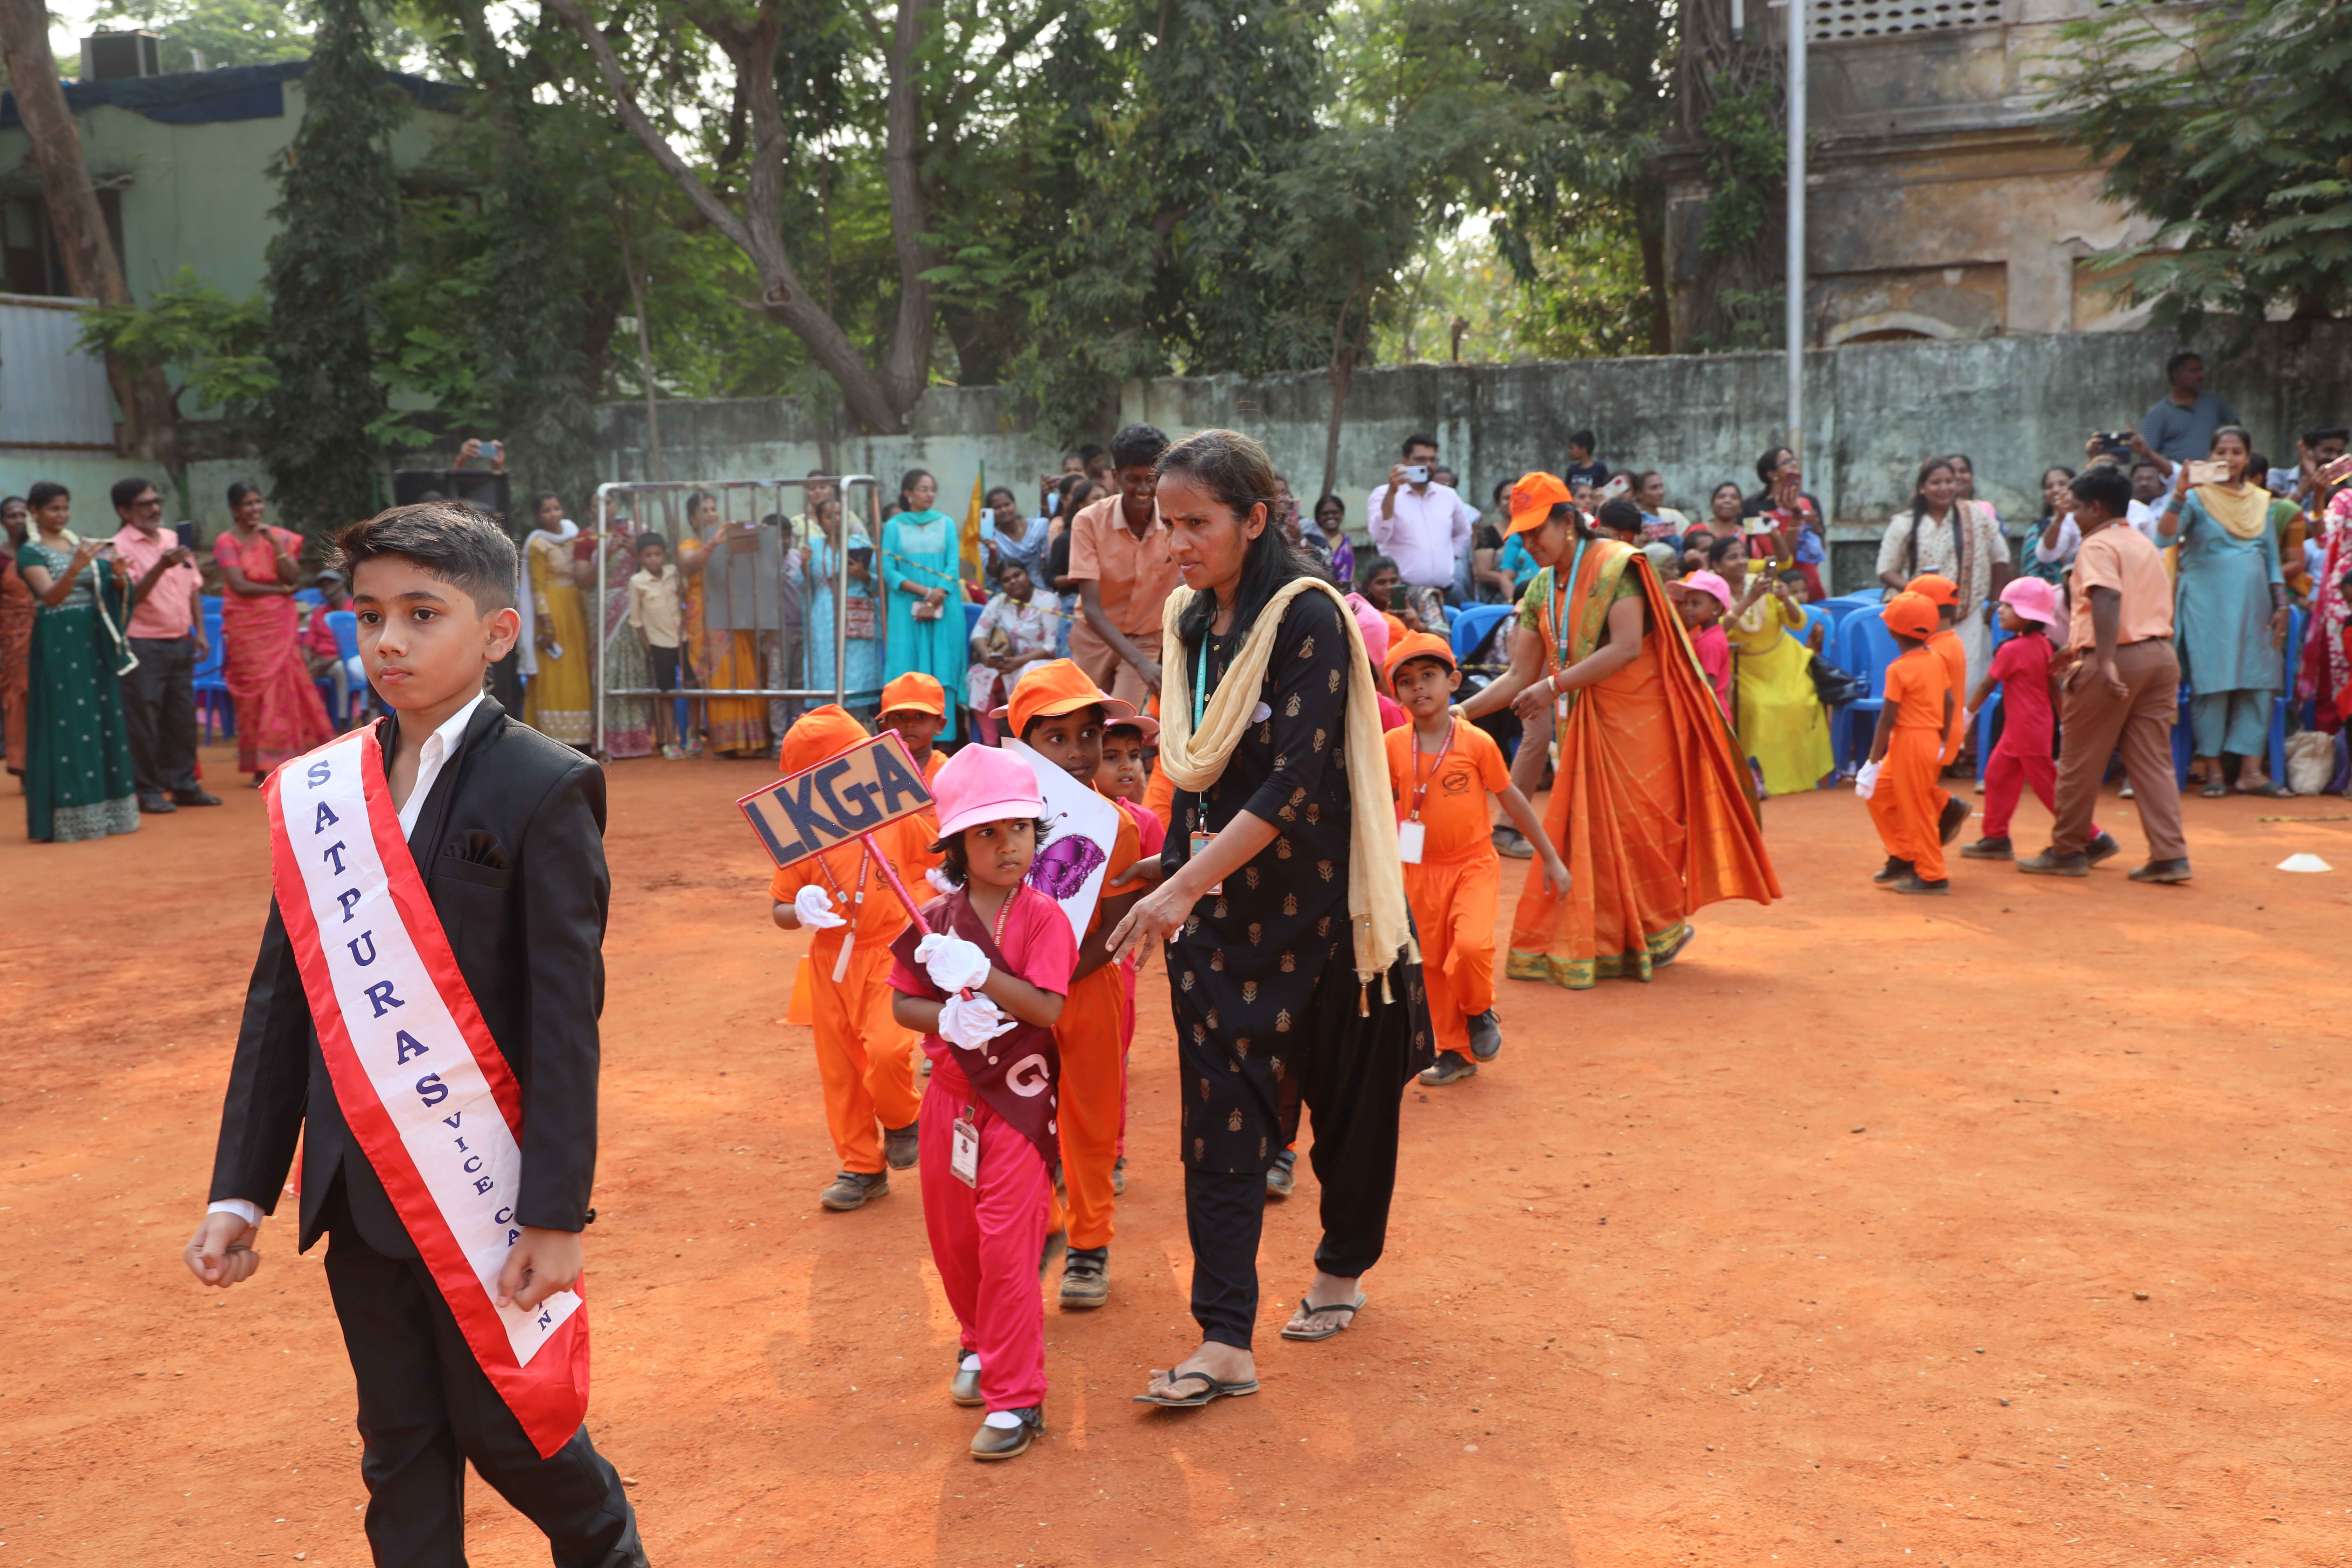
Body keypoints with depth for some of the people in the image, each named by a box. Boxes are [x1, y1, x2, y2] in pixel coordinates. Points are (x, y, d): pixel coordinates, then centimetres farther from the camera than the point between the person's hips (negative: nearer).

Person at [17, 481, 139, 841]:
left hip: (92, 639, 6)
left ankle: (102, 810, 13)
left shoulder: (80, 543, 12)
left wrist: (119, 576, -14)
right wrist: (76, 566, -34)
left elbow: (112, 590, 8)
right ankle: (66, 817, -3)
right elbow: (51, 596, -18)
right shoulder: (31, 552, -5)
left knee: (103, 719, 6)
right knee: (64, 725, -6)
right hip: (58, 644, -6)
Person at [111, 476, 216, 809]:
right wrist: (161, 566, -28)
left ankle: (184, 785, 18)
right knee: (144, 722, -2)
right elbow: (131, 596, -16)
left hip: (180, 643, 6)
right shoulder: (121, 547, -7)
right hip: (144, 646, -6)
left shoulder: (174, 540, 12)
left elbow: (194, 588, 17)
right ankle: (149, 791, 4)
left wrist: (200, 632, 9)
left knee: (183, 718, 10)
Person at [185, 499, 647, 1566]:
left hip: (486, 1190, -5)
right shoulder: (315, 793, 5)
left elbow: (566, 1016, -13)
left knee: (509, 1433, 7)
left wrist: (556, 1214, -15)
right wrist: (239, 1191, 6)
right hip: (361, 1189, 5)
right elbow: (282, 999, 8)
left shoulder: (543, 790, -10)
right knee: (399, 1449, 14)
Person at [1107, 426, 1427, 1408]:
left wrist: (1182, 886, -24)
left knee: (1345, 1092, 12)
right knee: (1220, 1114, 0)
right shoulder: (1188, 621, 6)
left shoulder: (1309, 616, -15)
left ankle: (1343, 1267, 36)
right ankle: (1225, 1344, 2)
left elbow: (1294, 783, -22)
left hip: (1316, 895, -5)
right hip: (1214, 902, 6)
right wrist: (1175, 881, 10)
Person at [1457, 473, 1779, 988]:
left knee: (1635, 825, -2)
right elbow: (1519, 677, 9)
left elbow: (1627, 647, -22)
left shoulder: (1616, 565, -12)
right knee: (1586, 830, 3)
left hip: (1636, 719, -6)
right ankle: (1603, 942, 11)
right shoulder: (1541, 590, 9)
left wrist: (1554, 684, -24)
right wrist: (1463, 711, -4)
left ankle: (1664, 930, 17)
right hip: (1582, 727, 6)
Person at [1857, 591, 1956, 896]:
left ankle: (1932, 877, 9)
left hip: (1910, 742, -8)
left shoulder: (1899, 669, -16)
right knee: (1880, 793, 20)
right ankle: (1903, 856, 23)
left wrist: (1874, 761, -11)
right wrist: (1942, 745, 18)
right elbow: (1951, 703, 9)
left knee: (1916, 810, 2)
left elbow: (1887, 719, -16)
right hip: (1931, 740, 8)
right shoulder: (1935, 660, 6)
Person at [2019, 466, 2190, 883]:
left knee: (2080, 762, 4)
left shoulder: (2098, 545, -6)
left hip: (2119, 658, -8)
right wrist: (2078, 650, 37)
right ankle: (2170, 856, 0)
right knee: (2154, 761, 7)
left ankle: (2068, 851, 12)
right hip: (2160, 654, 8)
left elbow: (2107, 598, -24)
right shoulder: (2146, 546, 21)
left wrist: (2105, 661, -34)